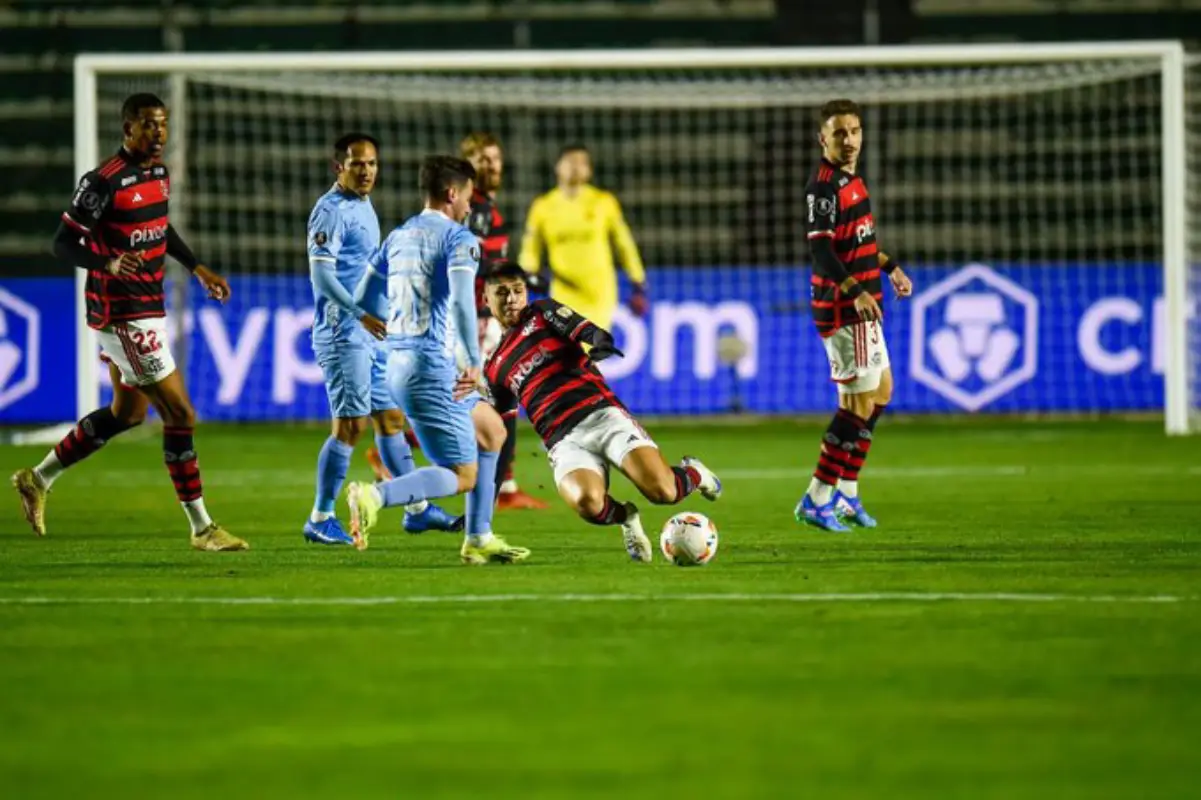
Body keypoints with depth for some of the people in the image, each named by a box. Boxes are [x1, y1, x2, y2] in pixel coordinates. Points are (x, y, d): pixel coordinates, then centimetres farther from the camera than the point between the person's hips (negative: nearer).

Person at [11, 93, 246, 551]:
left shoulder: (158, 173, 7)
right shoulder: (105, 182, -19)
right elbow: (63, 243, -17)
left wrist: (198, 269, 18)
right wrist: (109, 263, -33)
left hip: (145, 310, 10)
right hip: (124, 317, -10)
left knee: (127, 413, 20)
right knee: (180, 415, -8)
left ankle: (38, 479, 32)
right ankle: (201, 528, -1)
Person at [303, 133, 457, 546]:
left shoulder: (363, 206, 16)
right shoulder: (332, 210, -13)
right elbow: (321, 273, -22)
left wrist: (383, 315, 27)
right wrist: (359, 313, -30)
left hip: (371, 333, 9)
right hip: (343, 334, -9)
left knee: (390, 418, 13)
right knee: (350, 425, -9)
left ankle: (416, 509, 20)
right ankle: (320, 519, -3)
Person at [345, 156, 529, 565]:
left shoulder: (398, 237, 15)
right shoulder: (459, 238, -9)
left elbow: (364, 298, 22)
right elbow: (461, 299, -24)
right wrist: (474, 361, -22)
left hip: (398, 362, 9)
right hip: (433, 366, -9)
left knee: (492, 431, 23)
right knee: (463, 476, -5)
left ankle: (479, 539, 18)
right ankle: (375, 496, -27)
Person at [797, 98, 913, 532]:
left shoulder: (851, 179, 12)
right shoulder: (824, 186, -17)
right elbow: (821, 250, -25)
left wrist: (890, 268, 28)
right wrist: (855, 291, -33)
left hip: (862, 306, 10)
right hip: (842, 310, -10)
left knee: (881, 390, 17)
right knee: (860, 402, -9)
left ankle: (846, 493, 23)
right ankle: (816, 500, -6)